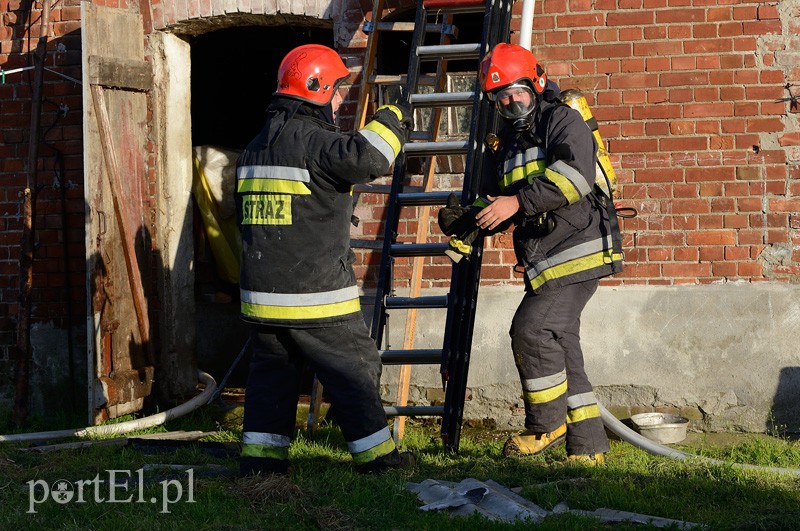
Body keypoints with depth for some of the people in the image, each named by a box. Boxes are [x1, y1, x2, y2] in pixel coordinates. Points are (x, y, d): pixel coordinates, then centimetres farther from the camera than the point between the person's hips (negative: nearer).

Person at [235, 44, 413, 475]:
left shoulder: (255, 148, 15)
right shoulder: (311, 140, -14)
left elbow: (245, 213, 23)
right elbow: (365, 158, -31)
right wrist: (392, 119, -14)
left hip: (262, 291, 8)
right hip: (314, 292, -8)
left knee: (271, 371, 13)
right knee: (355, 368, 3)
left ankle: (260, 456, 11)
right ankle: (375, 454, 8)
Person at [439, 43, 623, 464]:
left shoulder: (563, 121, -6)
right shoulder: (508, 141, 19)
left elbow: (577, 175, -23)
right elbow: (499, 202, 22)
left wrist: (519, 201, -27)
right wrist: (467, 222, 1)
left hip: (579, 250, -9)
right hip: (544, 261, 9)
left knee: (532, 327, -18)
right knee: (558, 347, 8)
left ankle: (547, 425, -2)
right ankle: (587, 446, 14)